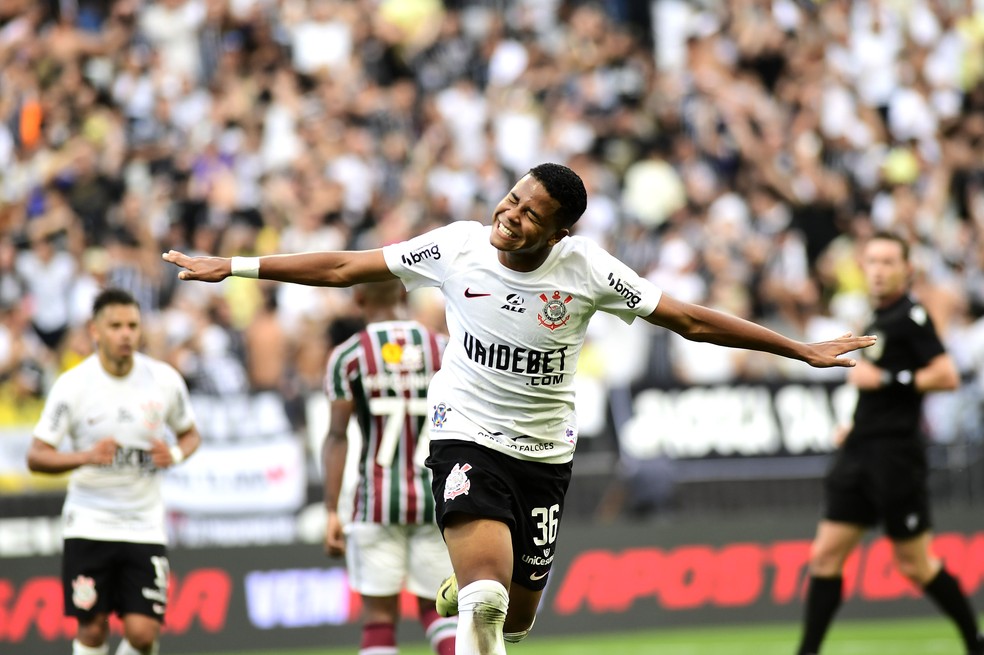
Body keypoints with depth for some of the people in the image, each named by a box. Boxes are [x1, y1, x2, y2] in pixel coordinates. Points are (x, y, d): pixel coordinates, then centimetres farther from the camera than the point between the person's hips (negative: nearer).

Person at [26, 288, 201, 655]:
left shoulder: (164, 380, -3)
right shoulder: (73, 385, -9)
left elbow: (189, 434, 14)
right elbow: (36, 456, -8)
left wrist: (174, 454, -10)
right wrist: (87, 456, -25)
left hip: (144, 525, 1)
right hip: (89, 524, -1)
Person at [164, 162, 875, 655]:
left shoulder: (588, 269, -12)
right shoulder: (458, 246, -12)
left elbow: (693, 320, -6)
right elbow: (343, 268, -3)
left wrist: (803, 350, -6)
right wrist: (233, 267, -3)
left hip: (545, 450, 2)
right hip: (468, 435, -2)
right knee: (487, 597, -28)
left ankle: (465, 593, 46)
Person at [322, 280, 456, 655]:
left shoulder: (347, 356, -2)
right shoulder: (443, 349, 4)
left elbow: (337, 438, -4)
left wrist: (331, 512, -1)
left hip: (378, 498, -2)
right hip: (436, 496, 2)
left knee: (379, 614, 4)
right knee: (437, 607, 11)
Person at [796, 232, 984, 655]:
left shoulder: (911, 315, -10)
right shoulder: (879, 320, 16)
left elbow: (947, 376, -19)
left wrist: (884, 380, -19)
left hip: (894, 456, -8)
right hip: (861, 453, 8)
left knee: (915, 564, -1)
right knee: (826, 554, 1)